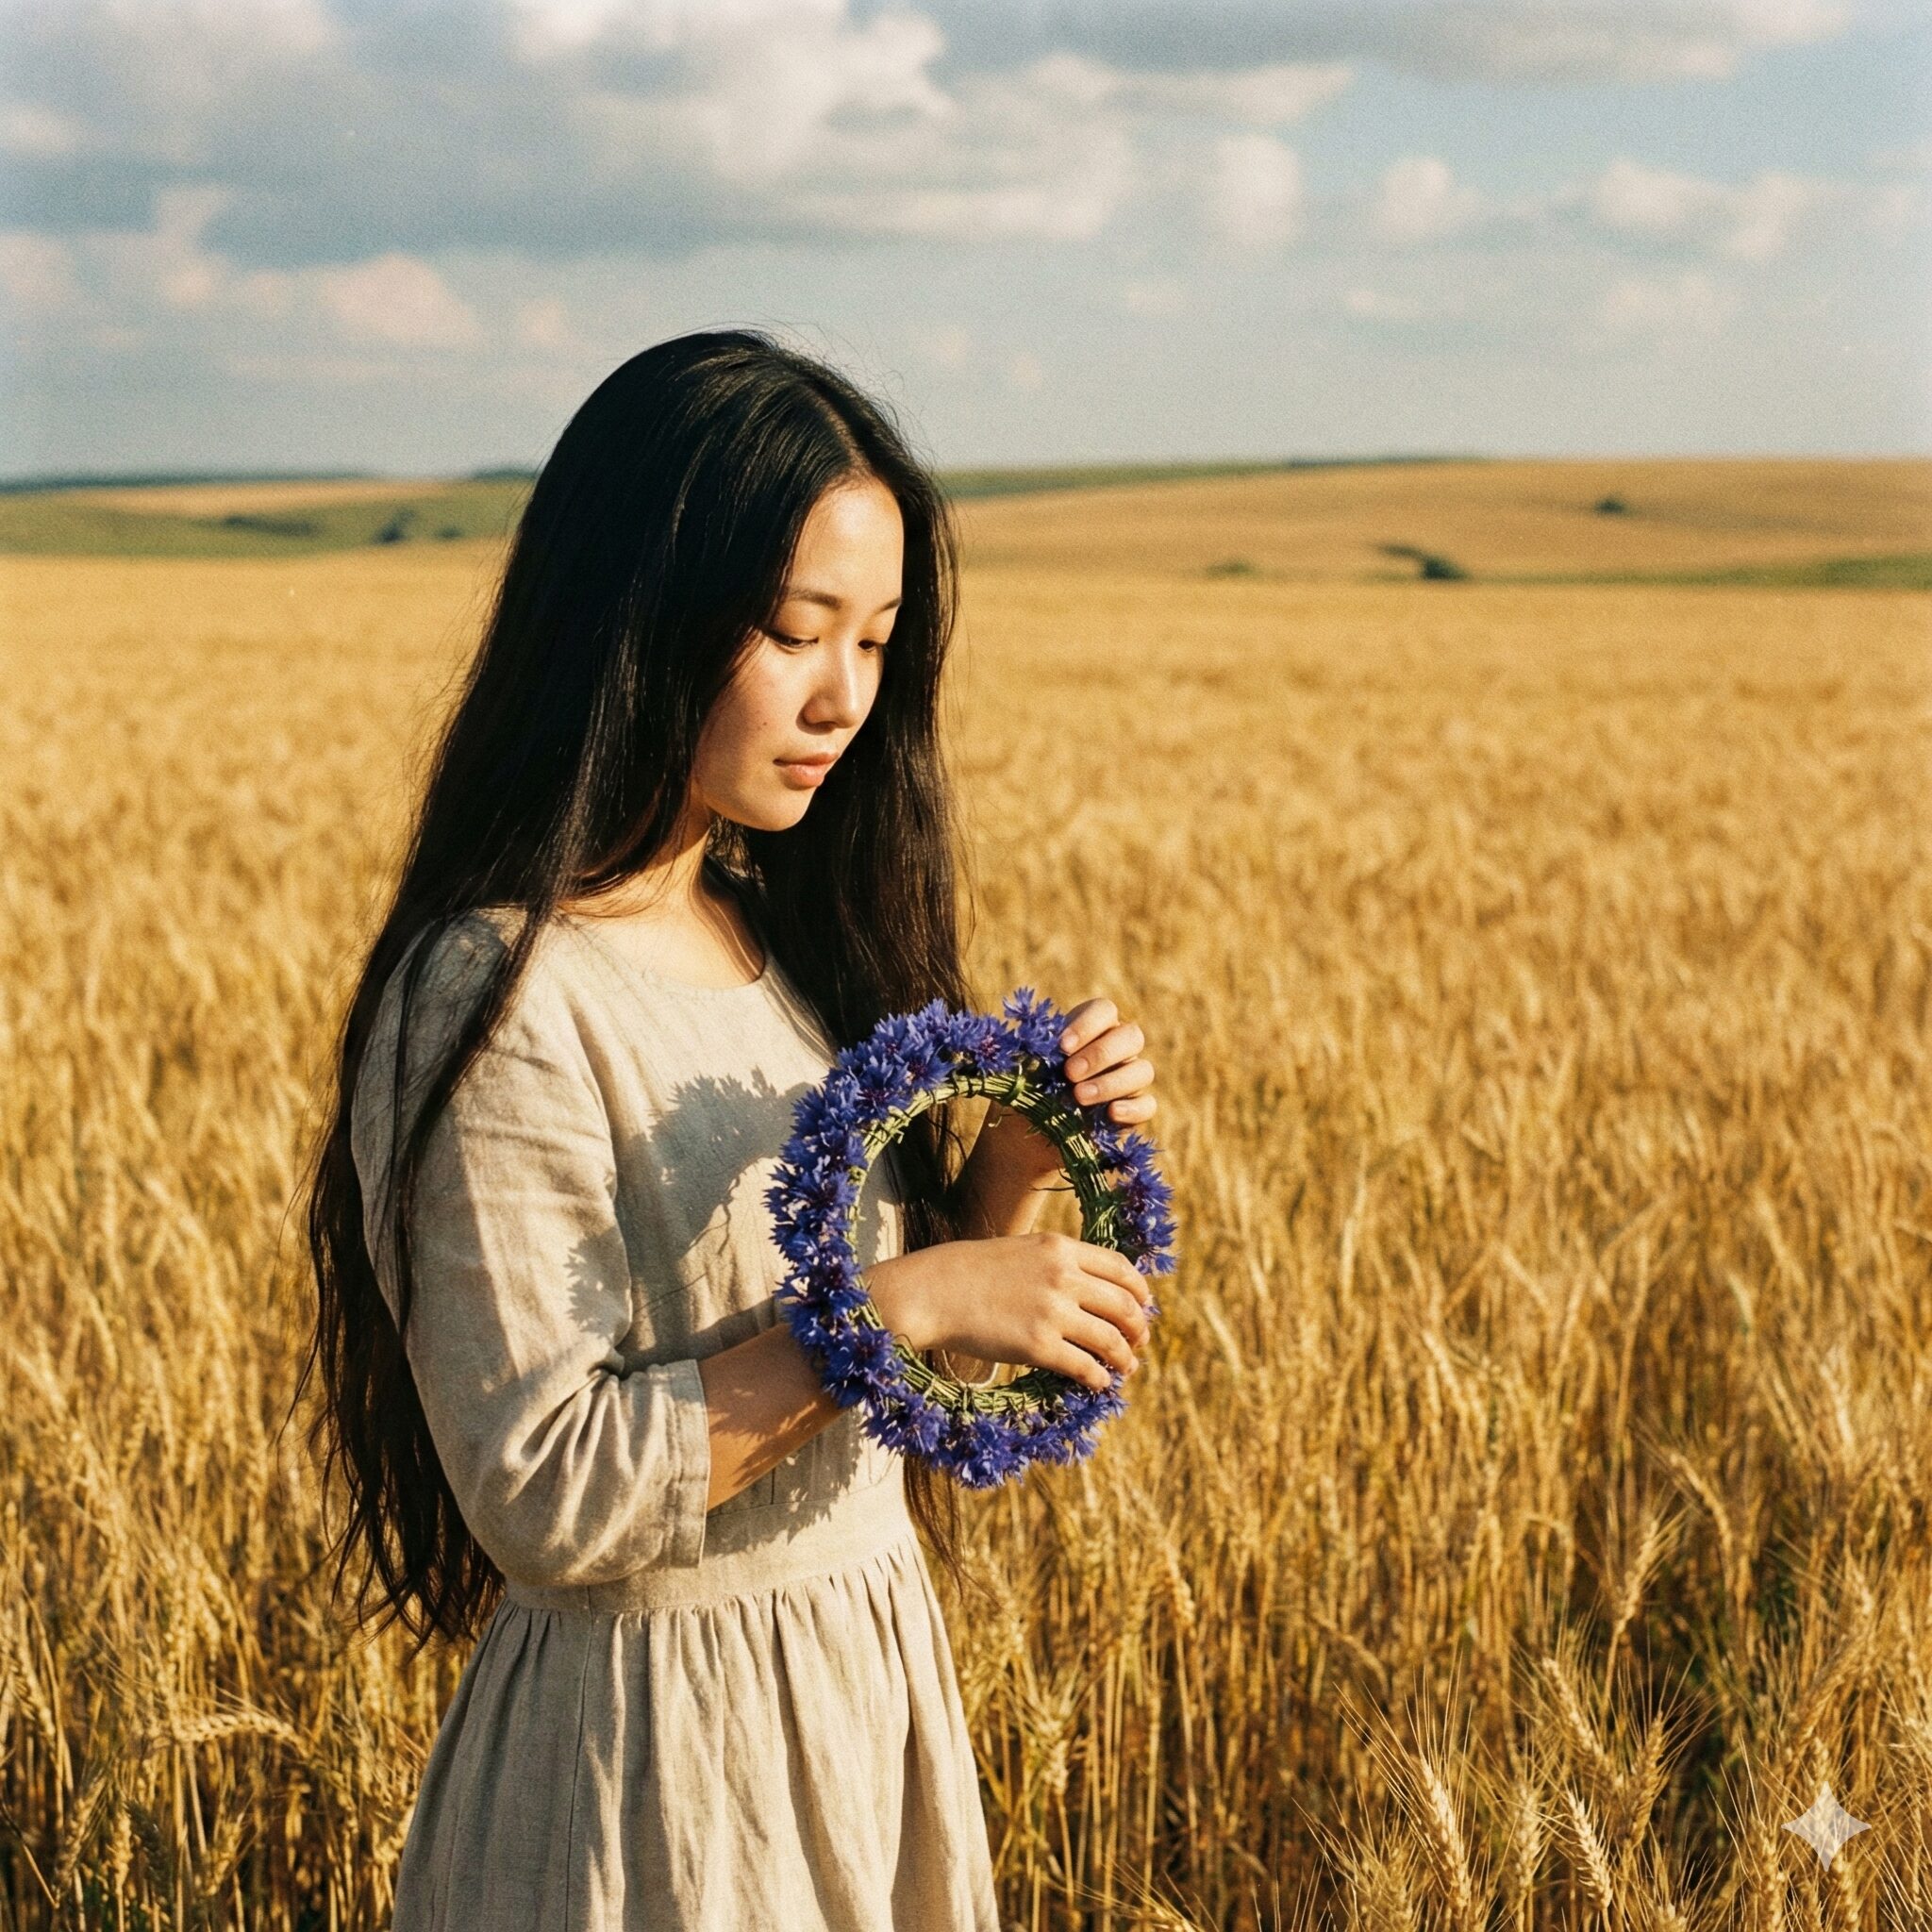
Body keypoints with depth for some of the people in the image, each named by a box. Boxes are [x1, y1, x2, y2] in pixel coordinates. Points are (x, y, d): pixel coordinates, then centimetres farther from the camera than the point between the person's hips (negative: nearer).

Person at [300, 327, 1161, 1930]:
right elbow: (546, 1494, -22)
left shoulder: (788, 932, 2)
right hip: (661, 1752, -7)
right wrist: (900, 1302, -24)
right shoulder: (498, 1000, -20)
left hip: (875, 1677, 7)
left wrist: (1012, 1173, -8)